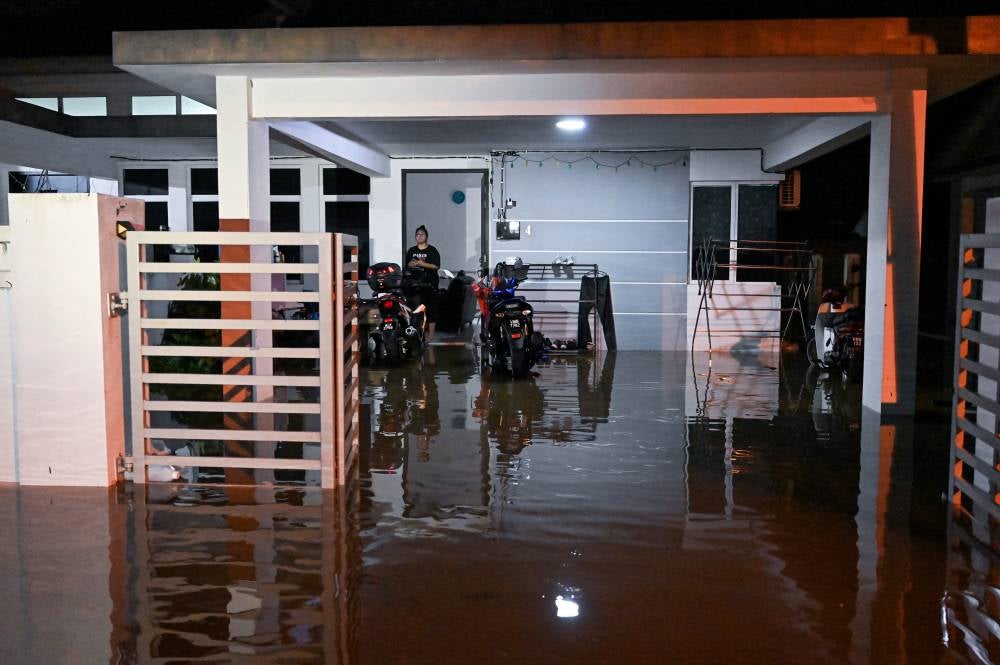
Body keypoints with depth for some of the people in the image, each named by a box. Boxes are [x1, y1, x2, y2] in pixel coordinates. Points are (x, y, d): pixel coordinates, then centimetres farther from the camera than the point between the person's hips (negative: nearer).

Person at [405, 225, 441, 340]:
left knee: (431, 308, -2)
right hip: (415, 283, 3)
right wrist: (411, 264, -8)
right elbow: (407, 265, 16)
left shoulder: (432, 250, 1)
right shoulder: (411, 251, 16)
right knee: (416, 308, -3)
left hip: (430, 283, -3)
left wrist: (421, 263, -17)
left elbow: (436, 266, -8)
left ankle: (431, 334, 4)